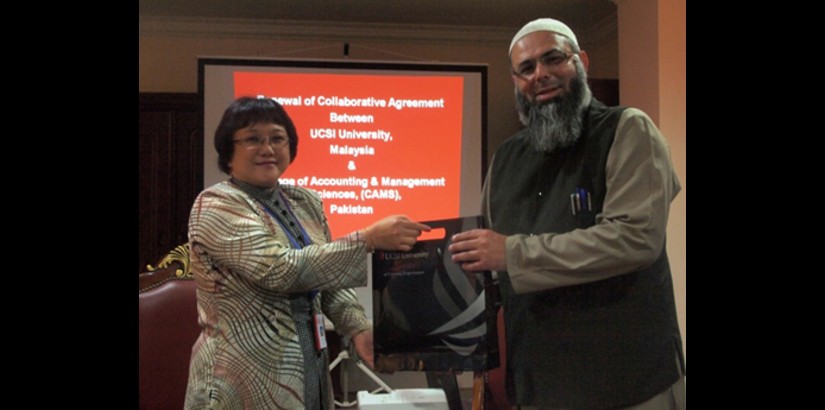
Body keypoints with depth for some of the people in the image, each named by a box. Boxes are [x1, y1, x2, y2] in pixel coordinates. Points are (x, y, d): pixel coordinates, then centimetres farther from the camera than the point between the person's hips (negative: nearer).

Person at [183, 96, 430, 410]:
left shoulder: (306, 203, 7)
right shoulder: (216, 206, -13)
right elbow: (281, 270, -25)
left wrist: (358, 328, -5)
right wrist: (368, 239, -28)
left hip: (310, 368, 6)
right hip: (246, 379, -6)